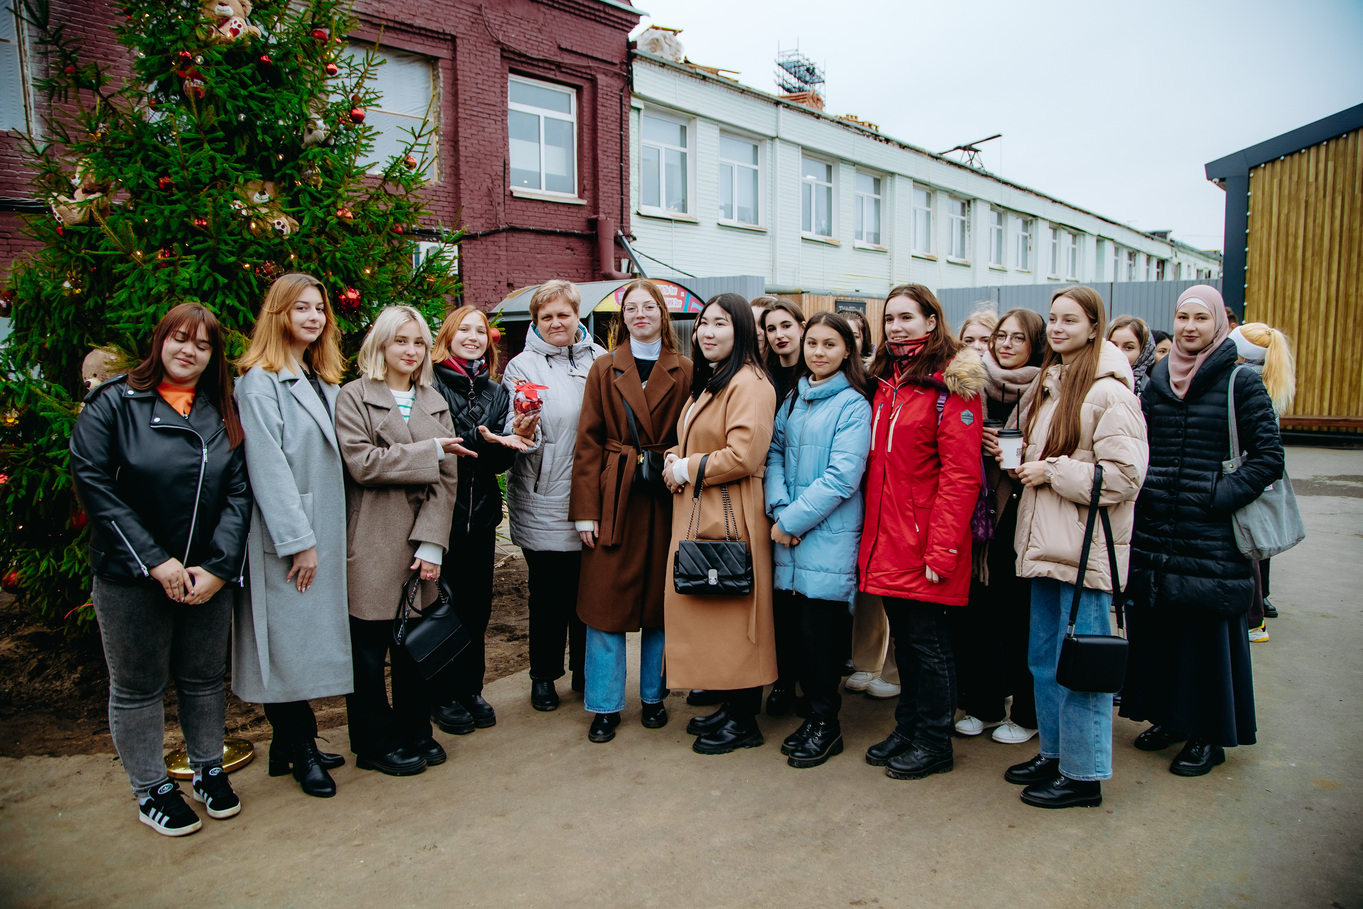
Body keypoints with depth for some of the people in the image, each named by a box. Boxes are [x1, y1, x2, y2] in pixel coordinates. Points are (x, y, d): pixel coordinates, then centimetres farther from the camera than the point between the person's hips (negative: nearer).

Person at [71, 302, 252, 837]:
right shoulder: (113, 403, -4)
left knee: (204, 679, 15)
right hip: (131, 574, -3)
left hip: (208, 576, 3)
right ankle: (151, 790, 27)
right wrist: (155, 562, -16)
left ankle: (208, 771, 33)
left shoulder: (223, 416, 5)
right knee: (138, 687, 10)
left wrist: (218, 567, -12)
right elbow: (93, 482, -11)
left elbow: (239, 492, -1)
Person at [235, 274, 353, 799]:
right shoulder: (260, 382, -9)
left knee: (310, 637, 12)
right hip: (283, 540, -8)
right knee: (287, 641, 1)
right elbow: (268, 467, -15)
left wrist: (320, 538, 12)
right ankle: (300, 752, 14)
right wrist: (298, 542, -16)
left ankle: (291, 746, 24)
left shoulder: (322, 382, 16)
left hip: (324, 534, 8)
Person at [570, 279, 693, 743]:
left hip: (665, 496, 1)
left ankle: (653, 696, 27)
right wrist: (585, 509, -6)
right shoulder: (604, 370, 5)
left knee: (660, 599, 9)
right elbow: (588, 443, 0)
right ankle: (605, 706, 16)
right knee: (606, 601, 2)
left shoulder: (685, 372, 6)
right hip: (615, 498, 0)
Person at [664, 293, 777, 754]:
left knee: (735, 610, -2)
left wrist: (687, 469, -11)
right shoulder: (706, 382, 18)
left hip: (730, 516, -10)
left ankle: (744, 722, 11)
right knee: (710, 605, 14)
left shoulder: (749, 384, -14)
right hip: (697, 513, 10)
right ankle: (729, 706, 27)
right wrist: (675, 458, 6)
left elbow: (744, 456, -23)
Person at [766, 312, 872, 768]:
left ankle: (826, 724, 17)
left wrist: (793, 520, -13)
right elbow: (774, 453, 9)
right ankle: (812, 713, 27)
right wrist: (779, 508, -7)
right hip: (789, 533, 5)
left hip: (829, 535, -5)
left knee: (820, 626, 0)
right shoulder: (793, 398, 13)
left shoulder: (852, 405, -6)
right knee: (801, 625, 11)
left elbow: (841, 477, -14)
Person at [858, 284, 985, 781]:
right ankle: (907, 727, 32)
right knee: (903, 637, 17)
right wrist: (873, 533, 10)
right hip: (886, 539, 7)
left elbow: (960, 474, -16)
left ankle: (933, 742, 20)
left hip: (924, 540, -7)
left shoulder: (951, 385, -10)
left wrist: (942, 548, -20)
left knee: (928, 640, 4)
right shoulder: (887, 381, 13)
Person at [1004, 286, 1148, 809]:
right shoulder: (1046, 384, 14)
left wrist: (1052, 472, -15)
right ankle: (1054, 753, 33)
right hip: (1046, 544, 9)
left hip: (1087, 547, -9)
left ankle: (1083, 774, 15)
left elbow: (1124, 475, -18)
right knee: (1044, 658, 17)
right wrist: (1019, 460, 6)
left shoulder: (1109, 392, -12)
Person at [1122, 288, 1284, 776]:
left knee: (1207, 632, 3)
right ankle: (1167, 715, 29)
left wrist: (1218, 495, -16)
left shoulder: (1242, 383, -3)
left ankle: (1208, 734, 18)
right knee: (1155, 626, 12)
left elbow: (1268, 456, -7)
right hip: (1153, 532, 5)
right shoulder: (1156, 381, 11)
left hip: (1211, 540, -5)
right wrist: (1139, 490, 4)